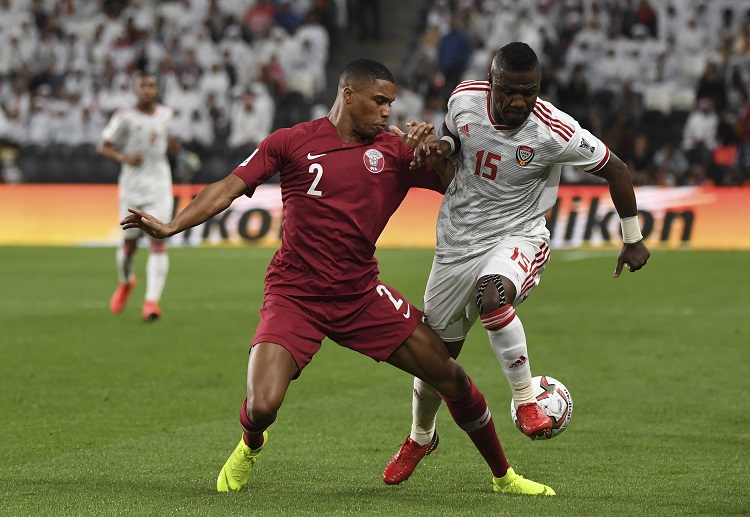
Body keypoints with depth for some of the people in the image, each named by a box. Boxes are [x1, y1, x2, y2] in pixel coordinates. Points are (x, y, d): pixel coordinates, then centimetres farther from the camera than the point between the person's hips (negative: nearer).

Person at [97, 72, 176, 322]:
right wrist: (123, 157, -21)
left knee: (158, 240, -12)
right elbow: (102, 146, -4)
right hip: (132, 186, -2)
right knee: (129, 242, 5)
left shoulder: (165, 113, 7)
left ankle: (151, 301, -17)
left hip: (159, 186, 2)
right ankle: (125, 282, 38)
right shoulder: (125, 117, -7)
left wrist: (169, 143, 6)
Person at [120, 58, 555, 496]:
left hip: (362, 296, 3)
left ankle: (503, 475, 21)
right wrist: (171, 227, -14)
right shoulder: (292, 142, -3)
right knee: (262, 407, -21)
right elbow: (230, 187, -4)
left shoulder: (396, 151, 4)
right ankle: (250, 447, 19)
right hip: (294, 296, -3)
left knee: (451, 376, -1)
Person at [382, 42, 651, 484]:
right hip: (458, 242, 4)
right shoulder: (465, 98, -10)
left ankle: (526, 399, -20)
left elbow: (614, 169, -7)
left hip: (518, 237, -4)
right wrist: (443, 146, -9)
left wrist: (633, 240, 3)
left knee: (491, 296, -39)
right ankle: (420, 437, 41)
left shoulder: (555, 132, -22)